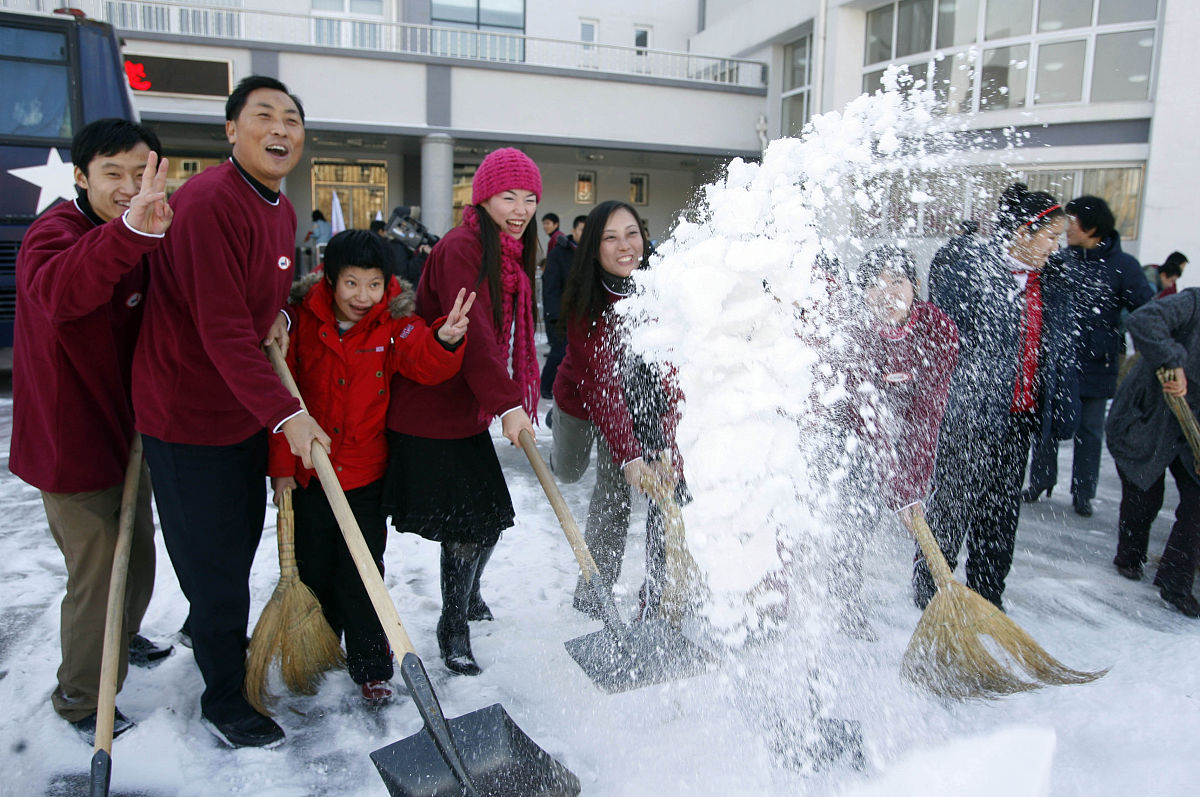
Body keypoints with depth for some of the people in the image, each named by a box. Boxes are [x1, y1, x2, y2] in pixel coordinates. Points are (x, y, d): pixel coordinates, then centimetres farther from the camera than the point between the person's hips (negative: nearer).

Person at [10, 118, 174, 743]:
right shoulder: (53, 235, -21)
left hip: (127, 432, 8)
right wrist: (130, 232, -65)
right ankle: (80, 701, 24)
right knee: (98, 575, 2)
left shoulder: (137, 242, 7)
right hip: (72, 443, -8)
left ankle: (122, 640, 50)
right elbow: (59, 292, -48)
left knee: (138, 555, 24)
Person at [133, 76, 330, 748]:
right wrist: (286, 413, -31)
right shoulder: (209, 203, -23)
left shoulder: (282, 209, 7)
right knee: (214, 559, 4)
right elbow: (223, 330, -28)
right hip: (189, 409, -9)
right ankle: (224, 700, 24)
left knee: (243, 539, 24)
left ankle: (215, 634, 51)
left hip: (246, 405, 9)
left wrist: (279, 313, 1)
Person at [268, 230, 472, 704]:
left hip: (365, 474, -1)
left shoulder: (395, 325, -8)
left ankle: (371, 667, 23)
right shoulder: (302, 320, -8)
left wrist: (445, 341, -47)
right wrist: (281, 464, -5)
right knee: (314, 568, 18)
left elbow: (426, 365, -24)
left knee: (362, 573, 5)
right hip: (307, 472, 2)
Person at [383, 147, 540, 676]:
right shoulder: (459, 249, -17)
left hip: (468, 410, 9)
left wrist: (518, 400, 15)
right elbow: (472, 334, -27)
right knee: (468, 524, -2)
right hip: (429, 413, -9)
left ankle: (467, 597, 43)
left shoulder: (514, 253, 13)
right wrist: (507, 404, -32)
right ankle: (453, 628, 20)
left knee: (490, 516, 15)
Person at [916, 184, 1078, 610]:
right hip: (968, 418, -6)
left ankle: (985, 598, 30)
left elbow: (1061, 353, 14)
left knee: (1001, 513, 14)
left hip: (1019, 419, 6)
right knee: (951, 506, 4)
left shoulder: (1054, 285, 10)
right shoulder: (967, 277, -11)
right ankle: (928, 589, 24)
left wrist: (1062, 414, 10)